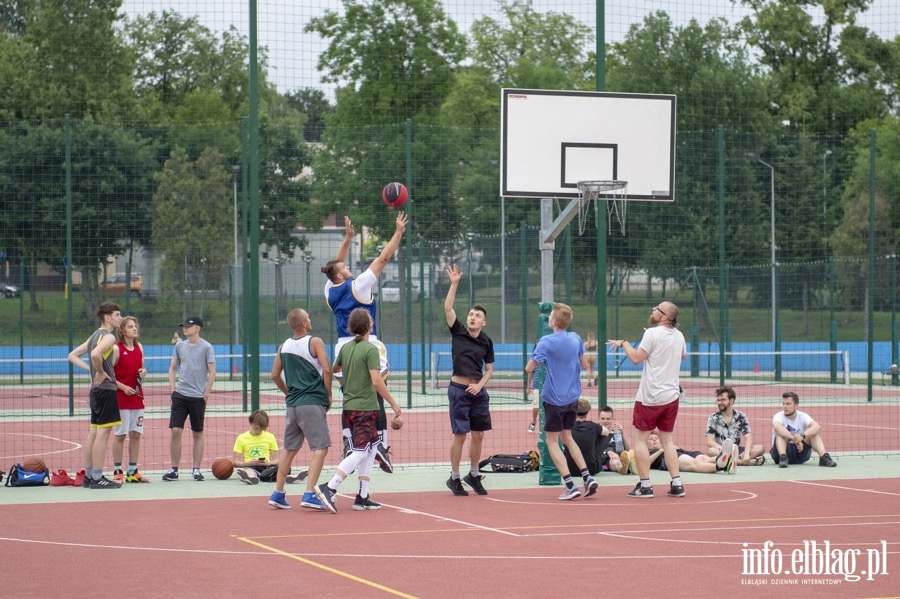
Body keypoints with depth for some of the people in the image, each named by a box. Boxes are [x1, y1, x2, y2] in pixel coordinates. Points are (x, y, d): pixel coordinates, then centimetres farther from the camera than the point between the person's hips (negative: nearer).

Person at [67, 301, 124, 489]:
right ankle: (97, 478, -8)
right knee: (103, 433, -8)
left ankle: (88, 476, 16)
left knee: (94, 433, 12)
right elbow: (95, 354, -32)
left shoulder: (95, 336, 16)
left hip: (96, 389, 10)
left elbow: (72, 356, 19)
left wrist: (93, 370, 10)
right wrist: (100, 372, -16)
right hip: (106, 389, -10)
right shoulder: (109, 337, -12)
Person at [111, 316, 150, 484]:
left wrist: (143, 372, -1)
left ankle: (132, 472, 14)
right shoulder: (116, 349, -9)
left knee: (136, 435, 7)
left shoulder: (139, 348, 10)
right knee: (120, 435, -3)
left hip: (137, 397, 6)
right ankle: (117, 472, 3)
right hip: (121, 398, -6)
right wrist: (123, 387, -19)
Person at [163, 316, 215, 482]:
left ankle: (196, 469, 11)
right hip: (180, 395, 3)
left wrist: (206, 394, -7)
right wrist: (173, 389, 4)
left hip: (198, 397, -3)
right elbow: (172, 368, 16)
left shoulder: (206, 347, -3)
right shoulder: (179, 346, 9)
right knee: (175, 431, -3)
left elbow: (212, 372, -4)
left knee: (197, 434, 4)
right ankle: (174, 469, 3)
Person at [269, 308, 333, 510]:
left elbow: (275, 375, 13)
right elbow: (326, 369, -12)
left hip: (292, 403, 6)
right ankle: (309, 495, -15)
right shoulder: (315, 342, -6)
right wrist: (328, 396, -2)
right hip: (312, 403, -6)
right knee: (320, 448, -5)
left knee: (290, 449, 15)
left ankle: (278, 494, 16)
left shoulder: (284, 346, 10)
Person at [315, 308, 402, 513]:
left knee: (370, 449, 16)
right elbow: (377, 382, -20)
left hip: (349, 406, 8)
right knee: (359, 452, -9)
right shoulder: (370, 350, -13)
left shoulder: (346, 348, 8)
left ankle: (363, 497, 13)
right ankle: (329, 488, -22)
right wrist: (393, 404, -13)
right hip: (365, 407, -8)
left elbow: (334, 369, 26)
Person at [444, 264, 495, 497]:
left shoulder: (486, 342, 6)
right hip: (459, 388, -3)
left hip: (478, 390, 3)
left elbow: (489, 369, 13)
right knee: (460, 435, -4)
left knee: (478, 435, 7)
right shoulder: (458, 332, -1)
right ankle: (454, 478, 7)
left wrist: (480, 385, -4)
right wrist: (454, 284, -18)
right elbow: (448, 307, -12)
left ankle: (473, 475, 22)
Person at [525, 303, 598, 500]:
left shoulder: (546, 342, -16)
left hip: (554, 399, -6)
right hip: (573, 398, 6)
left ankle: (570, 485, -5)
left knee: (552, 441, 4)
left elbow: (529, 369, -15)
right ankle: (587, 477, 10)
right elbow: (584, 364, 13)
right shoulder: (576, 339, 1)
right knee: (567, 437, 21)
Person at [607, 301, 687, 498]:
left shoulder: (652, 334, -15)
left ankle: (645, 486, -1)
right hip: (671, 395, 6)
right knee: (667, 440, 12)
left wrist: (623, 343, 1)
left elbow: (636, 358, -15)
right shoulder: (678, 336, 6)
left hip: (650, 398, -6)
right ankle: (676, 484, 5)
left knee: (640, 439, 2)